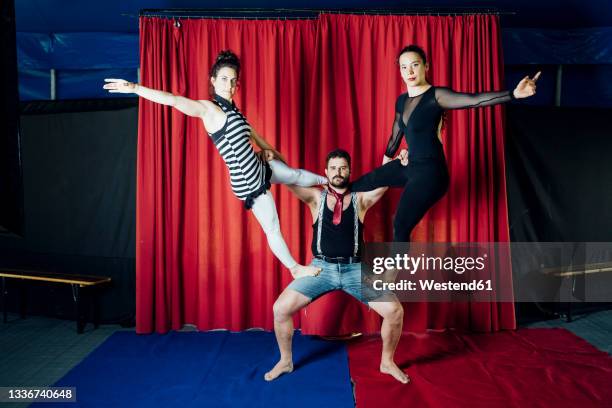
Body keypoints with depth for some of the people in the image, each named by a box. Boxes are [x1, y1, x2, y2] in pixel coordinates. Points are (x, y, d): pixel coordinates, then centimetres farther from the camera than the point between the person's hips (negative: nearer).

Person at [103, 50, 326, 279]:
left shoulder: (232, 110, 8)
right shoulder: (208, 109, -18)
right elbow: (174, 100, -31)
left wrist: (272, 151, 30)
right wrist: (135, 88, -43)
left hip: (261, 168, 8)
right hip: (248, 182, -8)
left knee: (296, 175, 31)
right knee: (273, 229, 8)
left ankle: (327, 182, 62)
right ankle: (295, 268, 28)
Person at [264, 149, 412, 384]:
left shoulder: (361, 198, 6)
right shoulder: (316, 197, 6)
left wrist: (399, 162, -22)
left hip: (355, 269, 0)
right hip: (321, 268, 0)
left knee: (394, 310, -13)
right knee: (281, 308, -12)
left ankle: (387, 362, 15)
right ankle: (285, 362, 15)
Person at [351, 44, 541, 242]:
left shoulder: (436, 96, -15)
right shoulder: (401, 101, 9)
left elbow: (475, 100, -28)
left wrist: (514, 94, -42)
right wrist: (386, 159, 37)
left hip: (430, 172, -8)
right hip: (410, 166, 8)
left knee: (400, 227, -7)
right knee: (369, 180, 25)